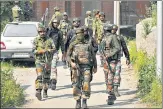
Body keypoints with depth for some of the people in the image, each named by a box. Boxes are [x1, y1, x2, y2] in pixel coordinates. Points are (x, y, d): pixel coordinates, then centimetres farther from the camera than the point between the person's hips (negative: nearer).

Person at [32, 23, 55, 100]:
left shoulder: (49, 40, 6)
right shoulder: (36, 40, 0)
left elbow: (54, 49, 1)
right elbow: (34, 51, -6)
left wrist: (49, 50, -20)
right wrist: (41, 51, -20)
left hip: (47, 61, 3)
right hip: (39, 61, -3)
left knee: (46, 77, 10)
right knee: (39, 76, -18)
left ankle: (45, 92, 21)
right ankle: (38, 91, -27)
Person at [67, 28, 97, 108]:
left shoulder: (88, 45, 13)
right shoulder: (73, 45, 9)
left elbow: (93, 57, 18)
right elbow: (68, 56, 5)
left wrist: (95, 67, 9)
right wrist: (71, 63, -15)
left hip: (86, 67, 0)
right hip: (76, 67, 0)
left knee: (86, 85, -13)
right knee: (76, 85, -1)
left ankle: (84, 102, -6)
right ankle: (78, 102, 11)